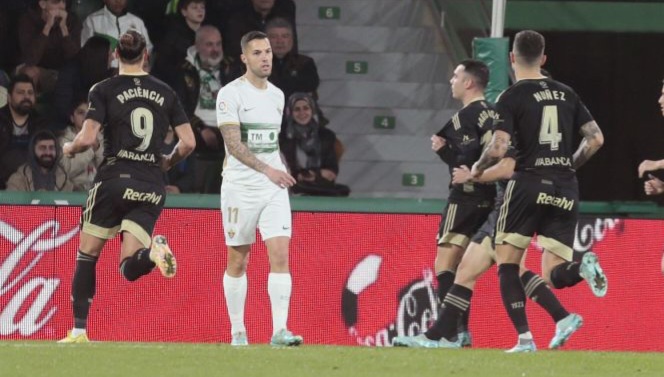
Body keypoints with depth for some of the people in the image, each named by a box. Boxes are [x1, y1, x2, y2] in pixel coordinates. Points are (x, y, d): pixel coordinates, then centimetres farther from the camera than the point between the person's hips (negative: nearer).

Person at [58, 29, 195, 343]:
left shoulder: (104, 90, -1)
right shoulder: (165, 93, 9)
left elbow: (87, 138, -11)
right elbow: (188, 143, 6)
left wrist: (69, 149, 11)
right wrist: (167, 162, 25)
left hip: (114, 179, -2)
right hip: (151, 187, 3)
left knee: (87, 255, 13)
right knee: (130, 268, -1)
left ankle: (79, 330, 8)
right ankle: (153, 252, -36)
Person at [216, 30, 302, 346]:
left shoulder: (277, 95, 12)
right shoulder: (231, 94, -8)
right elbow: (233, 143, -19)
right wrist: (267, 170, -29)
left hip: (274, 189, 4)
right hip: (240, 187, -4)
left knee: (280, 255, -10)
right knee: (238, 261, 5)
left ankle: (280, 330, -15)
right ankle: (237, 332, 15)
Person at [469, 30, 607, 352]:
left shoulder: (512, 97, -4)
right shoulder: (566, 94, 11)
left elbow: (498, 148, -14)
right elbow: (596, 138, 10)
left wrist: (477, 168, 6)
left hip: (529, 184, -4)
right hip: (566, 191, 4)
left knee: (507, 262, 10)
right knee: (552, 275, 6)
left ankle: (524, 337, -3)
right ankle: (583, 266, -29)